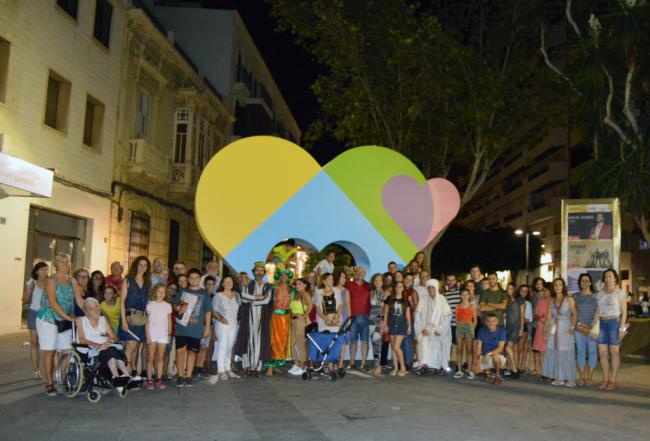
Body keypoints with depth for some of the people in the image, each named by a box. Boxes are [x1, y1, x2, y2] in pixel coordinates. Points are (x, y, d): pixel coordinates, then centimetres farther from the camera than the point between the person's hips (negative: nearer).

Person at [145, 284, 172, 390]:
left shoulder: (167, 306, 7)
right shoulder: (150, 305, 0)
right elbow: (147, 322, -1)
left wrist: (169, 333, 5)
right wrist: (148, 336, -5)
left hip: (163, 335, 2)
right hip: (152, 335, -2)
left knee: (160, 358, 5)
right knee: (150, 358, 1)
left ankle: (159, 380, 9)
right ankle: (149, 380, 5)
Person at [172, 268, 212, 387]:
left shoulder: (204, 294, 6)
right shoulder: (182, 292, 9)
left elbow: (208, 311, 6)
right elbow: (174, 304, 15)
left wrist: (207, 327, 3)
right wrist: (178, 309, -8)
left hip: (196, 329, 0)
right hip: (181, 327, 0)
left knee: (192, 351, 6)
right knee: (180, 350, -3)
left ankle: (188, 377, 14)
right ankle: (180, 377, 8)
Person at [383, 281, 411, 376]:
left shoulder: (406, 300, 5)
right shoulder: (390, 299, 5)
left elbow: (408, 314, 9)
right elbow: (386, 312, 6)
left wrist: (409, 325, 6)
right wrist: (385, 324, -1)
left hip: (402, 324, -2)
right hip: (392, 324, 2)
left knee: (396, 347, -12)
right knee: (393, 347, 4)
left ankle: (403, 367, 2)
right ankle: (395, 368, 13)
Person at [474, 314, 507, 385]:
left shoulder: (501, 331, -12)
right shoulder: (482, 331, -4)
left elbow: (500, 348, -21)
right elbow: (478, 347, -7)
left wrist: (488, 354, -35)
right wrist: (477, 360, -23)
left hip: (498, 358, -3)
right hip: (484, 357, 3)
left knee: (495, 355, -37)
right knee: (476, 369, -23)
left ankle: (497, 375, -10)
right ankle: (487, 372, 13)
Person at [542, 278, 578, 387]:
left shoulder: (569, 299, 0)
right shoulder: (552, 300, 11)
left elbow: (575, 314, -5)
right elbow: (549, 316, 10)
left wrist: (572, 327, -17)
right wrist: (546, 331, 7)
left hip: (565, 329, -4)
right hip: (553, 330, 4)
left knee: (566, 353, -3)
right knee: (555, 354, 3)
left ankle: (570, 379, 4)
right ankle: (559, 378, 10)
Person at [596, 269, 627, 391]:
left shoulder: (619, 292, -1)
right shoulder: (600, 293, 13)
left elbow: (624, 312, -4)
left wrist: (622, 328, -11)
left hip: (614, 322, -4)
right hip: (602, 323, 5)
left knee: (614, 351, -1)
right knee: (602, 352, 3)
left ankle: (613, 380, 6)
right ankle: (605, 379, 13)